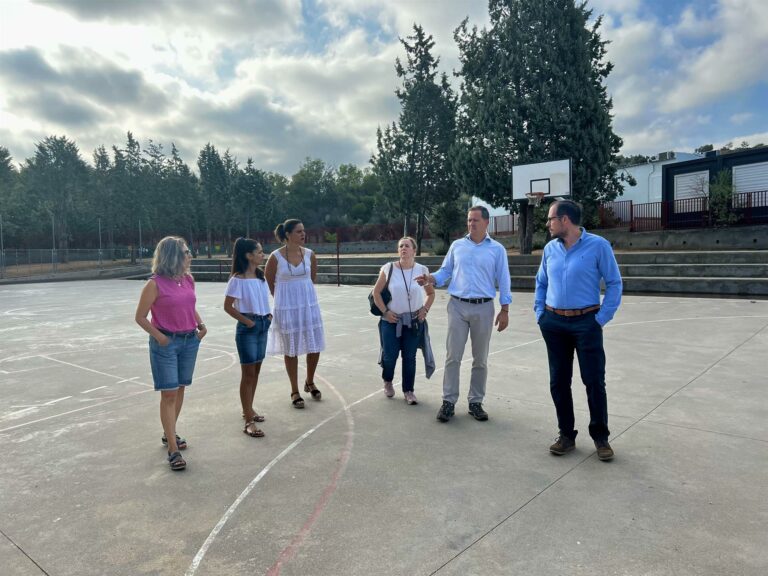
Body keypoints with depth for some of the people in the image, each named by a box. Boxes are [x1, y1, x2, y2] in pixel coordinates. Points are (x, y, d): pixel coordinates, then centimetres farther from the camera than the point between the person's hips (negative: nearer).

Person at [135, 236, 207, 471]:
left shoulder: (188, 279, 4)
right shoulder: (155, 284, -13)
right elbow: (140, 317, -6)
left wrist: (201, 325, 4)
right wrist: (159, 337, -13)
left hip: (189, 341, 6)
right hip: (166, 343, -6)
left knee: (180, 390, 14)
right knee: (169, 394, -3)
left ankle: (169, 434, 31)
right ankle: (173, 449, 2)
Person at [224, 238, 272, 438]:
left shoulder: (260, 276, 8)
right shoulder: (238, 279, -15)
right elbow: (228, 306, -14)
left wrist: (268, 315, 4)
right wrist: (247, 321, -13)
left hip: (263, 325, 8)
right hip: (247, 328, -8)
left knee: (256, 370, 15)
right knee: (248, 373, -4)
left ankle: (248, 409, 31)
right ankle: (249, 421, 2)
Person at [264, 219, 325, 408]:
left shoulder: (309, 254, -1)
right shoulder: (276, 256, -11)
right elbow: (269, 282, 3)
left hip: (309, 305, 4)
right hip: (286, 308, -3)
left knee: (315, 346, 7)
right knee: (291, 349, 6)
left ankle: (310, 383, 32)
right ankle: (295, 391, 21)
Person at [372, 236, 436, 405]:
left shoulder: (422, 270, -2)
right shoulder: (388, 268, -5)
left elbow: (431, 293, 12)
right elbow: (376, 292, 1)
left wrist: (425, 310, -1)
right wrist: (385, 311, -6)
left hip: (414, 321, 1)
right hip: (391, 320, -1)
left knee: (410, 357, 5)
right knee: (390, 355, 3)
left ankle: (408, 391, 19)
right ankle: (387, 381, 33)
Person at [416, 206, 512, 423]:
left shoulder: (497, 249, 3)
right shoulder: (457, 246, 8)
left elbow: (503, 281, 3)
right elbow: (445, 271, 9)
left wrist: (505, 310, -1)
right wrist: (431, 278, -12)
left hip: (483, 308, 0)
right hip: (457, 306, 1)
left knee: (480, 359, 7)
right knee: (453, 356, -1)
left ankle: (475, 402, 19)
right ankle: (448, 401, 8)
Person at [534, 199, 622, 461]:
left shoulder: (598, 245, -7)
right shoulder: (550, 248, 7)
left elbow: (614, 283, -5)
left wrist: (602, 319, -10)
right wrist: (540, 314, 8)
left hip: (586, 322, -4)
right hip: (553, 324, 5)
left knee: (594, 381, 2)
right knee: (558, 381, 9)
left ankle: (601, 437, 19)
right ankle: (566, 435, 23)